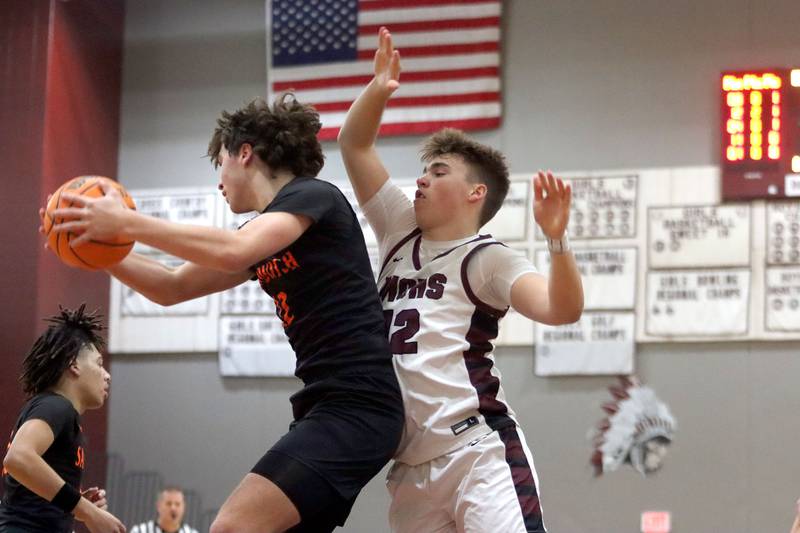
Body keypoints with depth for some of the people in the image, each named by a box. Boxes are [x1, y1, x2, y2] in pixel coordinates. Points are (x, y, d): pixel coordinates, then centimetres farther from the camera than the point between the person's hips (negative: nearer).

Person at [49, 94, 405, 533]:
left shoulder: (313, 195, -5)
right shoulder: (267, 232, 21)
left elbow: (232, 251, -24)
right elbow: (173, 288, 25)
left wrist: (126, 222, -19)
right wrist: (102, 247, 10)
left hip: (356, 405, -10)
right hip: (325, 407, 10)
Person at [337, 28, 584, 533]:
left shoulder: (487, 258, 0)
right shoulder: (402, 231, 18)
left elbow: (562, 310, -16)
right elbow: (354, 144, 19)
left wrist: (556, 237, -31)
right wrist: (379, 89, 3)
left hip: (479, 453, -7)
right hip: (411, 467, 7)